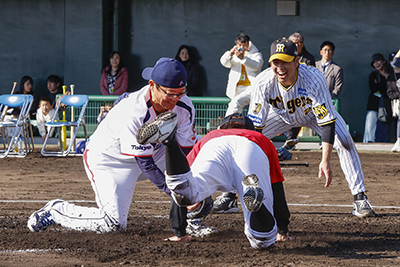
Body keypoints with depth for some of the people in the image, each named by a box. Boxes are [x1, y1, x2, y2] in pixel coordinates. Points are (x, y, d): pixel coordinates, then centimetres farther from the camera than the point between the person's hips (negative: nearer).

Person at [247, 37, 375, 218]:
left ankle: (359, 198, -15)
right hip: (281, 114, 2)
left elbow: (327, 122, -40)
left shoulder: (314, 78, -40)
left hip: (314, 113, -2)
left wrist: (325, 160, -48)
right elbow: (255, 125, -28)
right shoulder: (264, 82, -34)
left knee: (344, 141, -24)